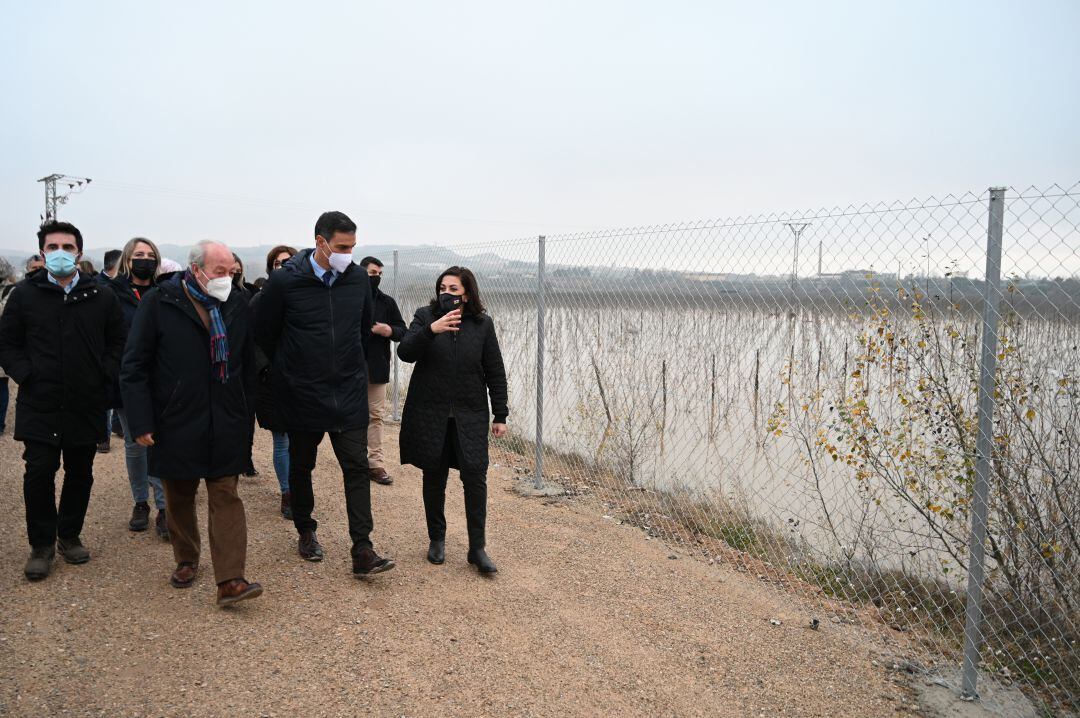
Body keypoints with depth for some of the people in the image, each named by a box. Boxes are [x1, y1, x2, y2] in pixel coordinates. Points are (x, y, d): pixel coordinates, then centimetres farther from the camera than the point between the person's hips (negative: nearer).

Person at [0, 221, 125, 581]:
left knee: (80, 474, 11)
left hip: (86, 404, 2)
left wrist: (104, 375, -3)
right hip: (40, 404, -1)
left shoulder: (101, 297, 2)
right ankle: (42, 544, 13)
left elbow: (118, 341, 8)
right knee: (39, 473, -3)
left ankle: (70, 535, 28)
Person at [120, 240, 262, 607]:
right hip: (176, 423, -1)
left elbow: (248, 365, 10)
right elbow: (134, 366, -6)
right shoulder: (158, 303, -7)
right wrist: (141, 422, -9)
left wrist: (247, 414, 9)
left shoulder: (237, 305, 2)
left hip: (226, 425, 2)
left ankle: (230, 580, -1)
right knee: (179, 498, 14)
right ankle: (186, 561, 34)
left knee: (227, 497, -1)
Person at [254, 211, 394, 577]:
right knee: (301, 466, 14)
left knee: (357, 468, -3)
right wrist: (288, 368, 9)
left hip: (350, 393, 2)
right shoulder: (285, 281, -12)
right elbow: (264, 331, 1)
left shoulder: (359, 278, -2)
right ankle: (306, 531, 35)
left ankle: (362, 551, 0)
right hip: (302, 394, -2)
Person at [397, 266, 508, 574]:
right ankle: (437, 540, 28)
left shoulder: (482, 324, 2)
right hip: (429, 414, 0)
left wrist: (500, 415, 3)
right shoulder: (425, 316, 1)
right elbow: (405, 352, -12)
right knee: (434, 479, 10)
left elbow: (495, 372, 5)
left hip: (469, 416, 0)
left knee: (475, 478, -5)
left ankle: (477, 548, 6)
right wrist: (431, 330, -28)